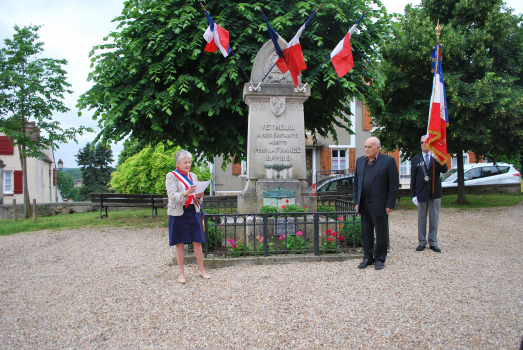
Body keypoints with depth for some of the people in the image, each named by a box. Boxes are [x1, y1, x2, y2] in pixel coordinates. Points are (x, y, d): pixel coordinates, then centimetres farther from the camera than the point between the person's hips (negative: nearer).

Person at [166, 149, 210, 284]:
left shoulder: (193, 176, 12)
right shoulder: (171, 176, -3)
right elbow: (172, 196, -15)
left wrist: (199, 196, -8)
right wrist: (186, 193, -31)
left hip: (193, 211, 4)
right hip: (178, 212, -4)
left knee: (197, 241, 3)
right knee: (180, 243, 2)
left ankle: (201, 270, 15)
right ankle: (181, 273, 12)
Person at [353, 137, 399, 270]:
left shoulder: (388, 161, -6)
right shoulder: (360, 161, 10)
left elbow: (394, 184, -7)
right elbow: (356, 182, 14)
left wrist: (390, 204, -10)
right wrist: (357, 202, 7)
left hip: (379, 204, -5)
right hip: (364, 204, 5)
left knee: (381, 233, 5)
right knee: (365, 233, 10)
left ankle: (379, 259, 18)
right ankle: (368, 258, 22)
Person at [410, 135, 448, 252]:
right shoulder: (415, 160, 6)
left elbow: (444, 170, -12)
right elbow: (413, 178, 4)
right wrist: (413, 194, -3)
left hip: (435, 193, 0)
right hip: (421, 193, 0)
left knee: (434, 218, 5)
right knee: (421, 218, 6)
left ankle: (433, 242, 13)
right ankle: (422, 242, 15)